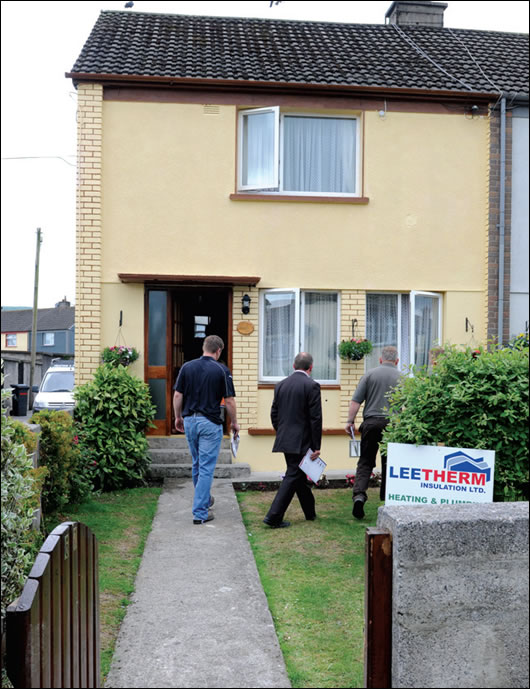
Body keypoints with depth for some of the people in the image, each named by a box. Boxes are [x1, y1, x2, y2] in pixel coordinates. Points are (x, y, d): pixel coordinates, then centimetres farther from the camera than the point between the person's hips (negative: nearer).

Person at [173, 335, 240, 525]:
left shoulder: (187, 367, 2)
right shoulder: (222, 370, -8)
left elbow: (177, 395, 2)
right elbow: (229, 401, -7)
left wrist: (178, 417, 15)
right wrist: (234, 422, 6)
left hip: (189, 420, 5)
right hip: (210, 423, -5)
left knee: (197, 464, 21)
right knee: (206, 468, 0)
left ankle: (204, 499, 39)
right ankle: (200, 512, 0)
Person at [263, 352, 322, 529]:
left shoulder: (281, 385, 6)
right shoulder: (312, 385, -12)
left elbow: (274, 414, 9)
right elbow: (315, 418, -14)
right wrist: (316, 446, -10)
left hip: (284, 440, 7)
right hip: (301, 442, -7)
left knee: (298, 475, 18)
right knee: (293, 477, -2)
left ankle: (310, 512, 32)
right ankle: (273, 517, -5)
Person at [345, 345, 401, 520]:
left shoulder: (370, 375, 3)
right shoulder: (401, 378, 4)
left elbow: (356, 401, -2)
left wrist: (350, 421, 3)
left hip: (371, 422, 0)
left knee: (365, 461, 5)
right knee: (389, 463, 11)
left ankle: (359, 494, -13)